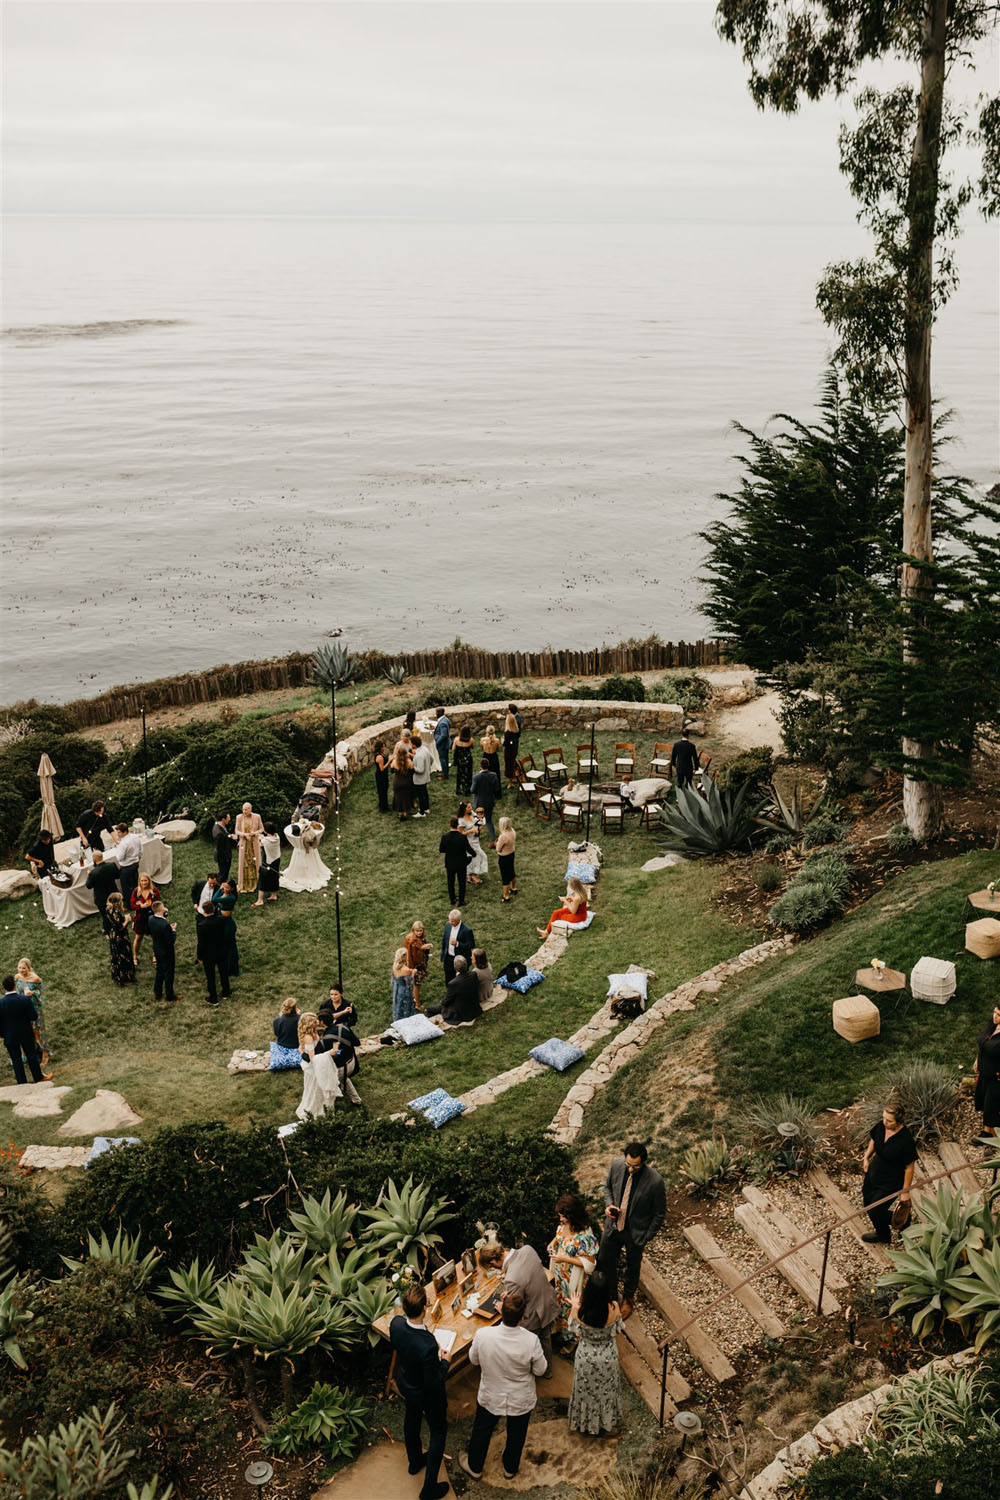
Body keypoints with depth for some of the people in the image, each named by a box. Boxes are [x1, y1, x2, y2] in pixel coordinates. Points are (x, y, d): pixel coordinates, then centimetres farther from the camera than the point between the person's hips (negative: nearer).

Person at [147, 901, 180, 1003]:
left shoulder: (151, 919, -13)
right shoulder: (165, 925, -35)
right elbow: (171, 941, -28)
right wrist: (174, 930, -13)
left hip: (157, 949, 7)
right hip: (166, 952, -7)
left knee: (159, 971, 25)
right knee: (168, 973, 12)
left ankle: (157, 993, 38)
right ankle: (170, 996, 27)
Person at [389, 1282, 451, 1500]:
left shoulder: (396, 1323, -27)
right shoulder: (428, 1346, -45)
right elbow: (433, 1383, -30)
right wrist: (445, 1362, -14)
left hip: (404, 1382, 6)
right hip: (426, 1393, -6)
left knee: (411, 1419, 33)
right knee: (438, 1432, 20)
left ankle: (415, 1461, 59)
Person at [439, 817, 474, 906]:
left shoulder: (444, 837, -18)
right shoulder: (462, 837, -22)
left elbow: (441, 850, -6)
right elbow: (468, 849, -15)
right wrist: (474, 855, 6)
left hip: (449, 864, 2)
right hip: (461, 864, -2)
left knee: (450, 882, 21)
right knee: (461, 882, 15)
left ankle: (452, 898, 35)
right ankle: (461, 901, 23)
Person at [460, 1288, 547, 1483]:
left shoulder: (483, 1335, -31)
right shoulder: (531, 1341, -34)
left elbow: (473, 1359, -10)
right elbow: (540, 1370, -15)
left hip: (490, 1397, 0)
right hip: (521, 1400, 0)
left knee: (482, 1430, 29)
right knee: (516, 1434, 29)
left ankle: (474, 1467, 52)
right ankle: (510, 1468, 54)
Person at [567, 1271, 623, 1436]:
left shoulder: (579, 1311, -30)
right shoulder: (613, 1309, -28)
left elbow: (577, 1329, -8)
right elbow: (616, 1333, -10)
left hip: (586, 1357, -1)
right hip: (608, 1358, 1)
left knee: (586, 1391, 27)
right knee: (606, 1391, 28)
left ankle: (585, 1423, 50)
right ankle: (605, 1423, 51)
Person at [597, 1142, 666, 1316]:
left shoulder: (655, 1181, -30)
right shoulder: (616, 1165, -19)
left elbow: (659, 1213, -15)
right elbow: (608, 1186, 4)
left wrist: (647, 1238, -9)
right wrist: (609, 1204, -15)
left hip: (636, 1233, -3)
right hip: (613, 1226, 3)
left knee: (632, 1268, 22)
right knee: (604, 1262, 19)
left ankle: (628, 1299, 50)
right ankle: (611, 1296, 47)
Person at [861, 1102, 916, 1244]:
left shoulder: (905, 1140, -31)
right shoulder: (881, 1126, -14)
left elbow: (909, 1167, -20)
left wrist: (905, 1191, -13)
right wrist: (866, 1157, 5)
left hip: (891, 1183, -6)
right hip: (873, 1174, 6)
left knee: (875, 1211, 7)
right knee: (867, 1204, 19)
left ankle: (883, 1236, 40)